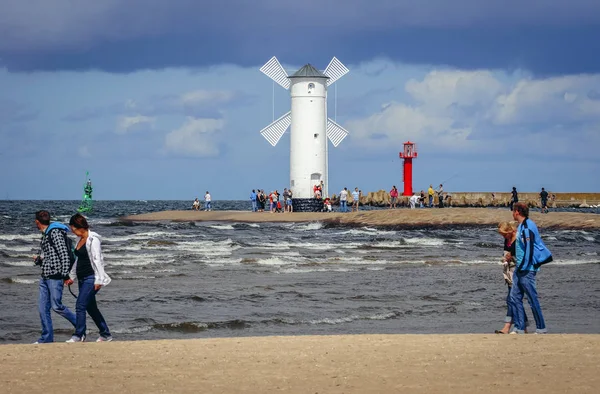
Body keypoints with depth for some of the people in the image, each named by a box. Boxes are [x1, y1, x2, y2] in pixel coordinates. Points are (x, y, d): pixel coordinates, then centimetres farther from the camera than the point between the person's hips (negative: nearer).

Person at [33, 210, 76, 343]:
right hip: (45, 276, 9)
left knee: (56, 306, -9)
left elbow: (64, 254, -17)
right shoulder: (45, 235, 17)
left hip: (55, 276, -9)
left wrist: (65, 274, -20)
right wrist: (38, 260, 5)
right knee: (43, 307, 5)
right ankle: (47, 338, 9)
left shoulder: (55, 233, -12)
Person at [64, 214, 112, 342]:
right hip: (82, 278, 9)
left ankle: (78, 336, -8)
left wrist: (98, 280, -19)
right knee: (91, 308, 11)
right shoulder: (80, 239, 13)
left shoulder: (93, 240, -13)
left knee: (80, 306, -12)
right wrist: (72, 276, 25)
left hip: (91, 278, -9)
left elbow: (97, 260, -16)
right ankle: (106, 335, 18)